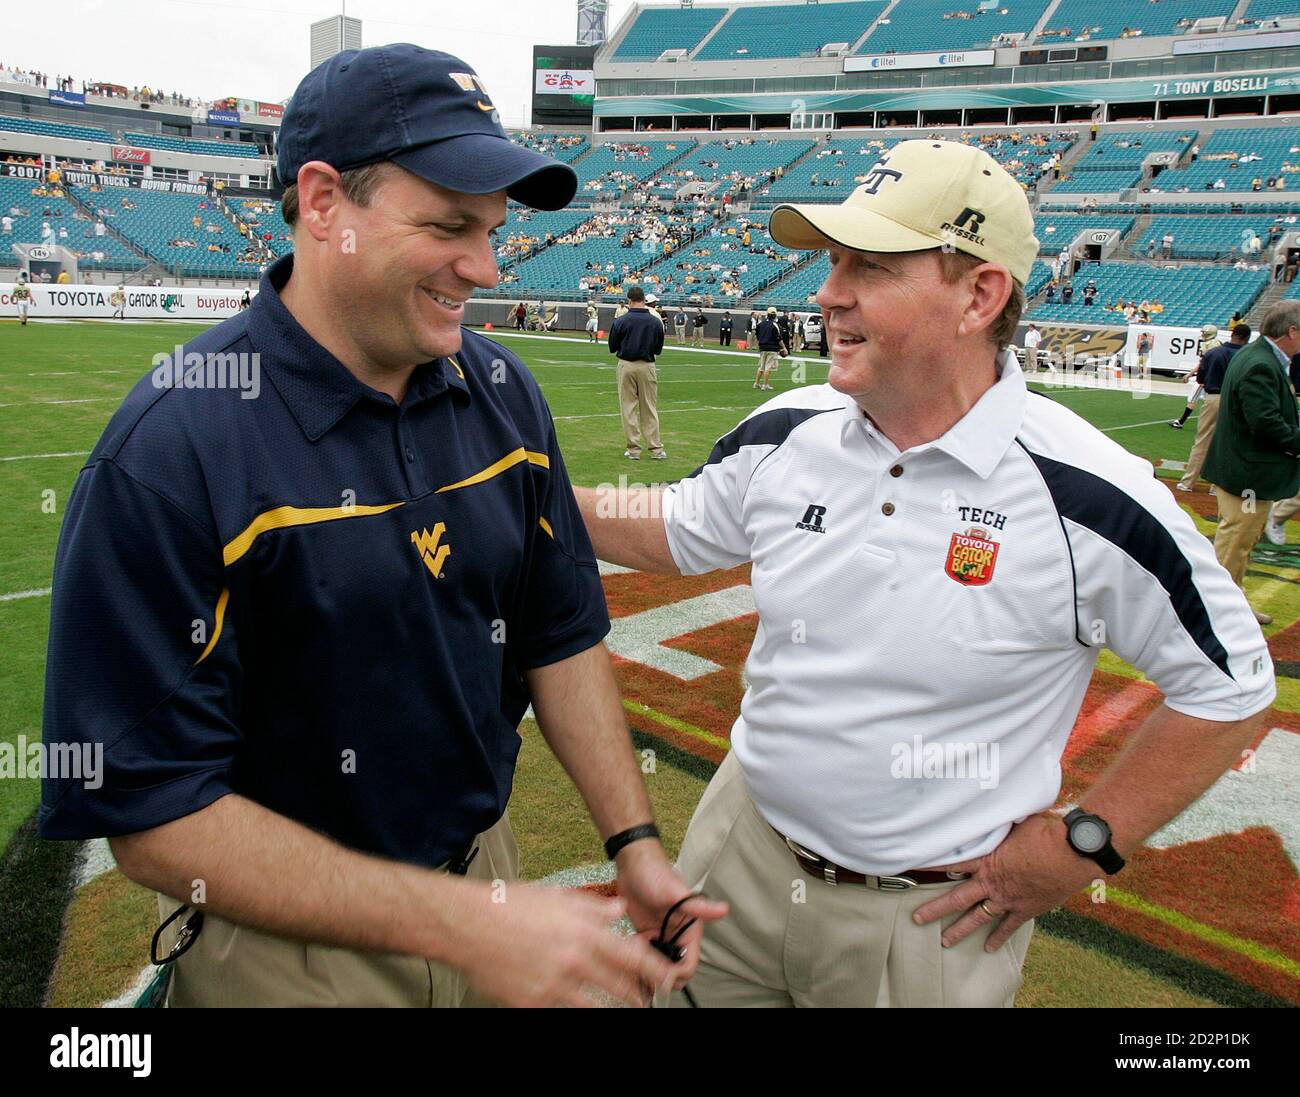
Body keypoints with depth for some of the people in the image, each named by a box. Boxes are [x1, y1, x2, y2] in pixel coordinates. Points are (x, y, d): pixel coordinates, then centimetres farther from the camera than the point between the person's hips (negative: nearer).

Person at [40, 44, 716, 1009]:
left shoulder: (502, 392, -6)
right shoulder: (167, 455, -24)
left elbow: (560, 636, 2)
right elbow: (153, 814, -22)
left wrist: (634, 845, -4)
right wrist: (465, 918, -26)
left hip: (488, 855, 5)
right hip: (287, 951, -5)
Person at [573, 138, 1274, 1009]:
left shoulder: (1089, 498, -21)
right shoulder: (786, 435, -7)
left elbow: (1232, 689, -8)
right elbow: (676, 531, 10)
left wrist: (1083, 846, -9)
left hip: (931, 923, -4)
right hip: (740, 851, 4)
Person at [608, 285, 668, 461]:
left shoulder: (620, 321, -8)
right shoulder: (656, 321, -3)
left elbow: (612, 348, 1)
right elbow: (658, 350, 6)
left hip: (626, 366, -1)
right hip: (647, 366, 1)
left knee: (628, 408, 6)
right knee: (650, 408, 8)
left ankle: (633, 449, 6)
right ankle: (655, 449, 8)